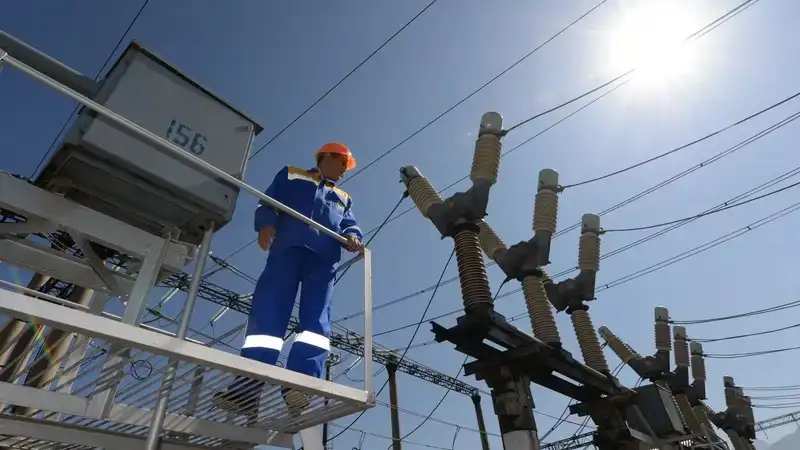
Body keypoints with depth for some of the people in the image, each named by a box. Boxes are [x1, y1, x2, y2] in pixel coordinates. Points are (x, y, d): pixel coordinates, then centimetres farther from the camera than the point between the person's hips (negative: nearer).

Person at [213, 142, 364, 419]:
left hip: (324, 257, 3)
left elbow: (349, 225, 20)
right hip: (287, 247, -2)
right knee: (267, 312, -17)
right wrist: (266, 224, -10)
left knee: (316, 317, -18)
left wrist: (353, 237, -6)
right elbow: (268, 203, 14)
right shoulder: (291, 175, 28)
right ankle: (248, 386, -26)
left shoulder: (343, 198, 36)